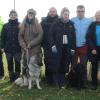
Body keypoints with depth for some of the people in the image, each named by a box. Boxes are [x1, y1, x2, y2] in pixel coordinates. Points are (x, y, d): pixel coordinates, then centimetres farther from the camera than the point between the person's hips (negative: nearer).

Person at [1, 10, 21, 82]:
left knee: (17, 63, 3)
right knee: (10, 63, 8)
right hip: (8, 48, 2)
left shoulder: (20, 25, 1)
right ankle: (11, 77, 19)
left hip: (17, 48, -2)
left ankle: (17, 77, 15)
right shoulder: (6, 26, 7)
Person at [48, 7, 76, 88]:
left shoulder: (71, 24, 8)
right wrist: (53, 45, -10)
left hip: (67, 48, 2)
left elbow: (73, 37, 8)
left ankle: (62, 83, 12)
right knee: (58, 65, -2)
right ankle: (57, 82, 10)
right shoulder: (56, 23, 1)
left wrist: (73, 48, 3)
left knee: (65, 65, 2)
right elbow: (51, 35, 0)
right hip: (58, 48, -2)